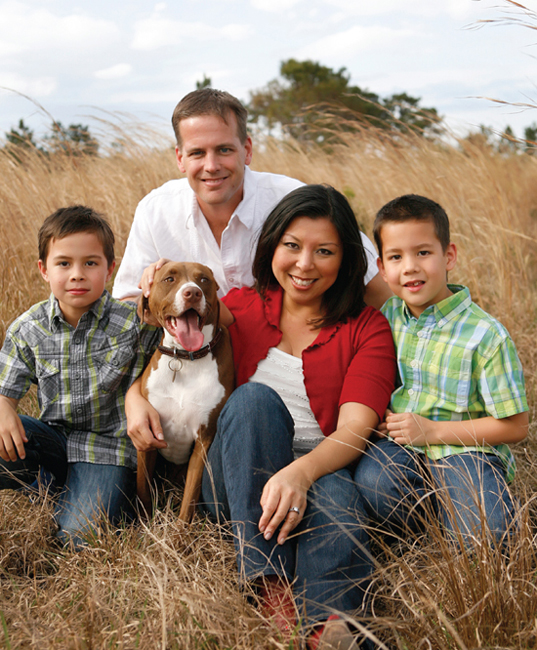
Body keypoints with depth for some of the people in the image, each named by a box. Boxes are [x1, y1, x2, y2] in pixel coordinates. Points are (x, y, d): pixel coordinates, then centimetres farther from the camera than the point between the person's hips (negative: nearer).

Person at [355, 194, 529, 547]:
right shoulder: (387, 316, 3)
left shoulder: (486, 335, -12)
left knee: (482, 536, -29)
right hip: (400, 445, 4)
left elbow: (515, 426, -9)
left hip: (465, 449, -3)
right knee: (371, 480, -30)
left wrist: (431, 430, -14)